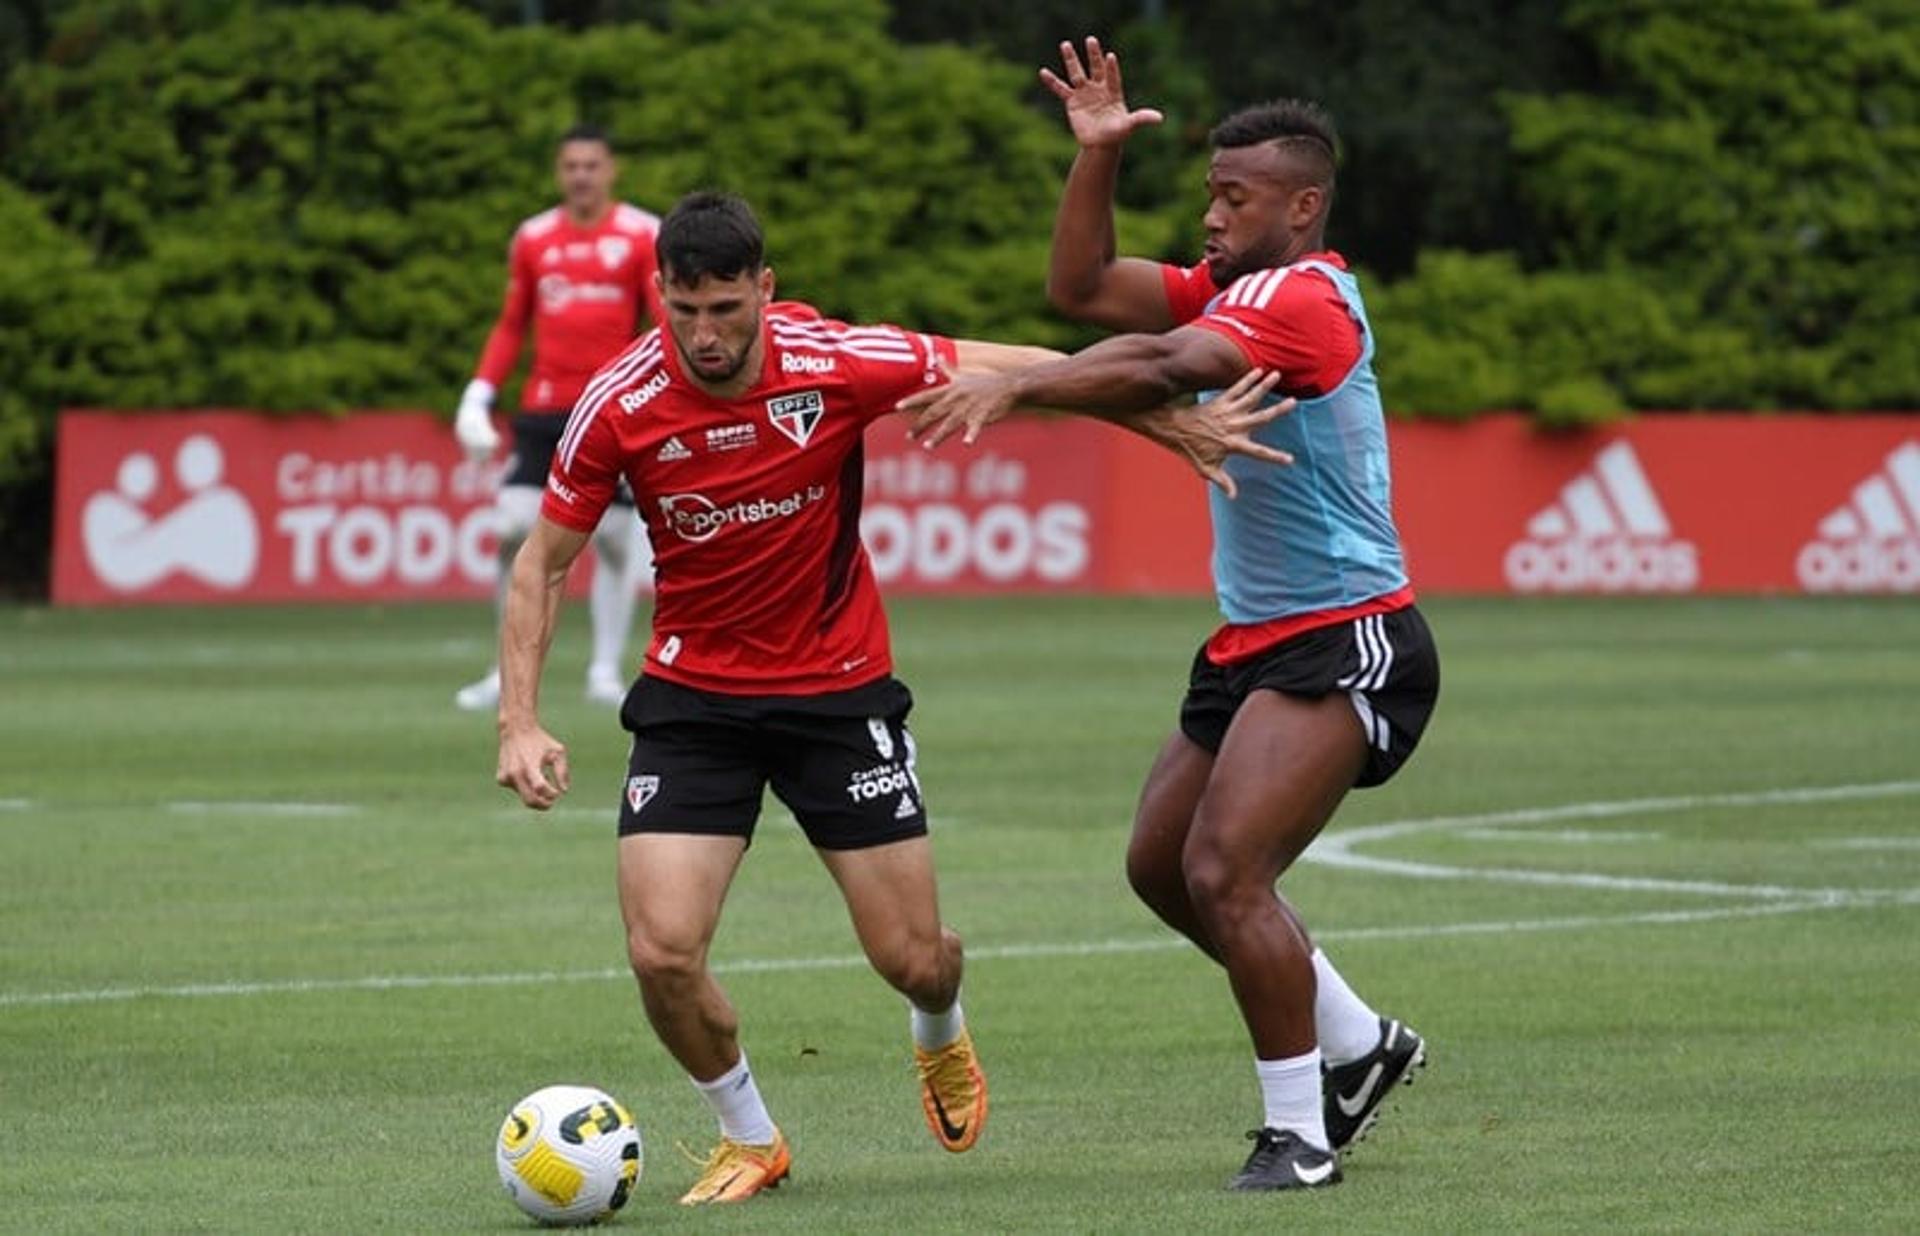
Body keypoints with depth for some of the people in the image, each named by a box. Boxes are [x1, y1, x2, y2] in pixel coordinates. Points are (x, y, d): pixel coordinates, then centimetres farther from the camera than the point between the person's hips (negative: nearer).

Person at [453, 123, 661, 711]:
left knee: (614, 539, -2)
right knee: (514, 530, -7)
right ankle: (509, 672, 2)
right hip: (543, 409, 2)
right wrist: (480, 394, 7)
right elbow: (511, 326, 18)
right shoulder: (533, 238, 10)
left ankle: (606, 671, 11)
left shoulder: (643, 236, 0)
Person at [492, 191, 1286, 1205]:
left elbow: (1009, 369, -5)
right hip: (693, 695, 0)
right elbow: (542, 562, -4)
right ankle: (749, 1140, 13)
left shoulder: (836, 365, -19)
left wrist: (1176, 425, -3)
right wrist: (519, 723, -14)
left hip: (840, 688, 0)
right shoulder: (620, 406, -16)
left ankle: (940, 1036, 42)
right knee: (662, 951, -15)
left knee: (912, 957, 2)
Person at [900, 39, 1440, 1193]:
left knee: (1223, 871, -18)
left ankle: (1300, 1132, -6)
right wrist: (1098, 155, -3)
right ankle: (1359, 1042, 29)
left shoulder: (1304, 295, -17)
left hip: (1341, 644, -10)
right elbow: (1085, 286, 8)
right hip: (1258, 646, 10)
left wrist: (1013, 386, -41)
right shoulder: (1236, 291, 12)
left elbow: (1163, 370, -33)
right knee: (1163, 867, 14)